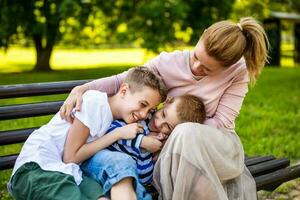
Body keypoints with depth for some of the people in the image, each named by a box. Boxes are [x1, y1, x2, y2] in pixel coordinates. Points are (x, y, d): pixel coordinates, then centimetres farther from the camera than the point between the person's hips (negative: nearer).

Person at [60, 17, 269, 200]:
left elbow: (221, 123, -10)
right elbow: (120, 81, -2)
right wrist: (81, 89, -18)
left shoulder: (238, 71, -10)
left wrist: (174, 130, -19)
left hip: (219, 146, 0)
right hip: (179, 148, 0)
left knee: (187, 135, -37)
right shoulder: (169, 63, -7)